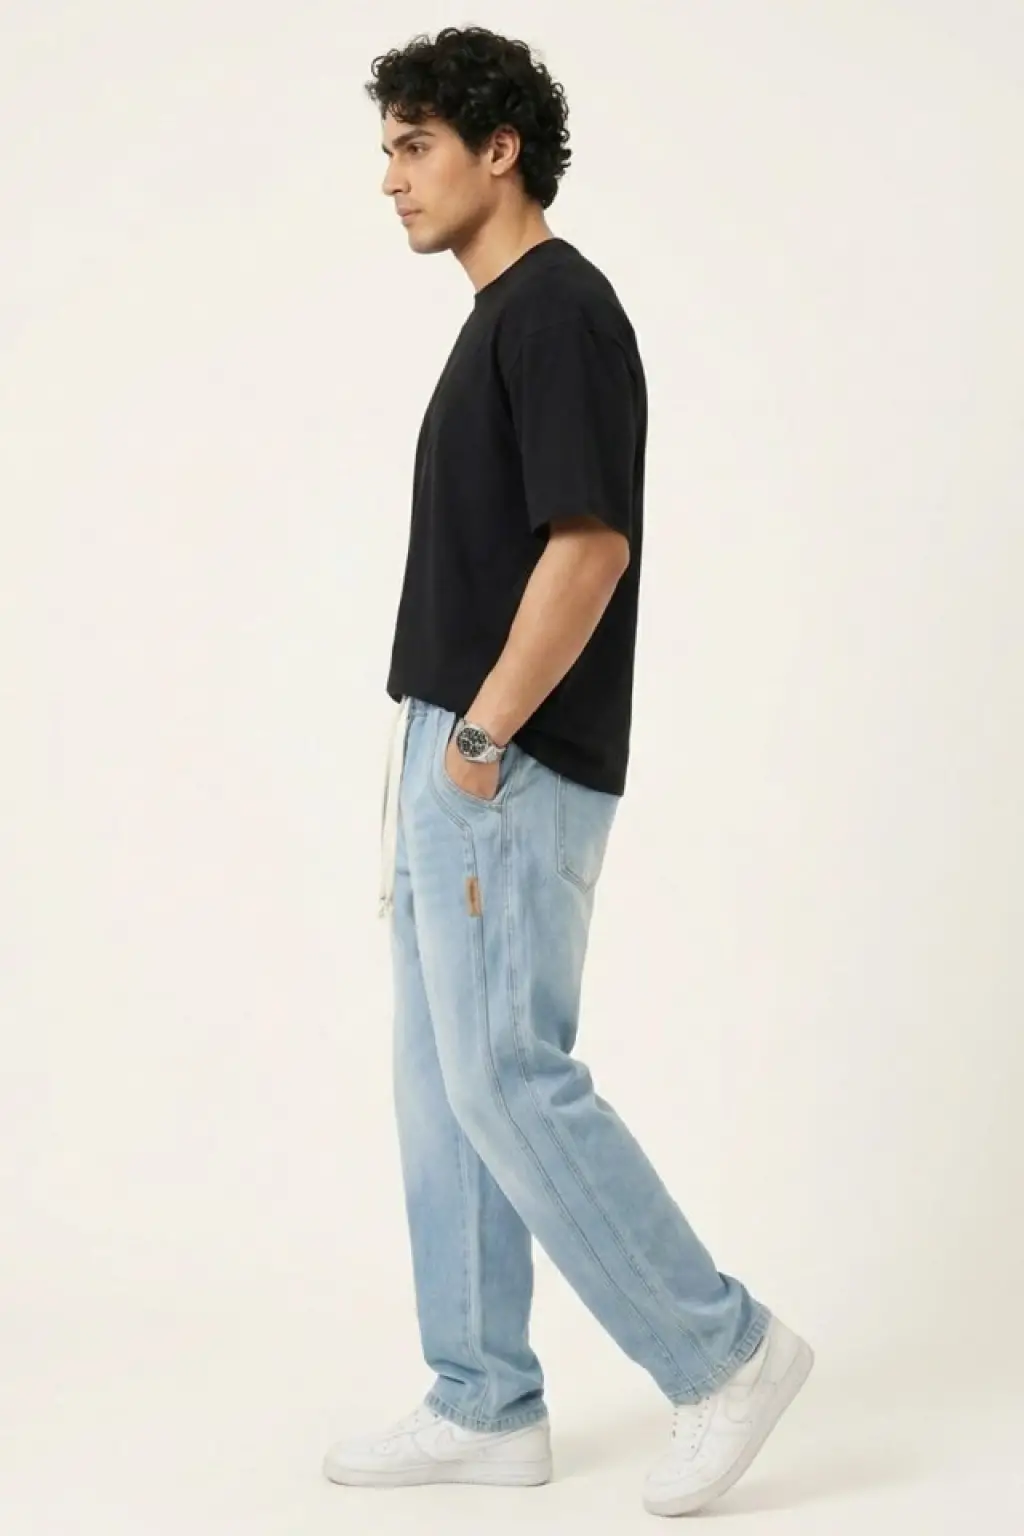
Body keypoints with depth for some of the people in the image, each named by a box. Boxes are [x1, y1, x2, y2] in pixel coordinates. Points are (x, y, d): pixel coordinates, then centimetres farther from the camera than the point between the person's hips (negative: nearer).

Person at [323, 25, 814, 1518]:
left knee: (512, 1082, -6)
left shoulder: (559, 304, -14)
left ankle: (724, 1350, 6)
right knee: (445, 1091, 11)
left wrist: (480, 736, -19)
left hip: (513, 773, -10)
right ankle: (485, 1406, 18)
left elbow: (591, 544, -22)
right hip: (461, 763, 10)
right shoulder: (503, 316, 17)